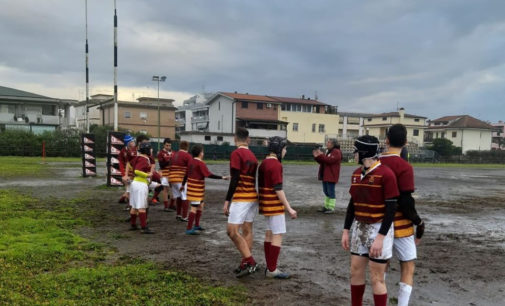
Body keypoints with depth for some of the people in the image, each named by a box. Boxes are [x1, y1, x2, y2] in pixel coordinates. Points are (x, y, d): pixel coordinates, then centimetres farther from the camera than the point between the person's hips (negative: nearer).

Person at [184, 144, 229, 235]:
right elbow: (209, 175, -21)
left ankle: (197, 225, 27)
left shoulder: (191, 162, 8)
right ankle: (189, 229, -2)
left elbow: (186, 174, 14)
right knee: (194, 208, -5)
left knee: (200, 205, 19)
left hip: (191, 186, 9)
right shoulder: (201, 163, -16)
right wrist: (222, 177, -19)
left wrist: (183, 184, 26)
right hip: (196, 189, -9)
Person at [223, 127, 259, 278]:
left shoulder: (236, 153, -11)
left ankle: (250, 262, -8)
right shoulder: (252, 155, 13)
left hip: (241, 198, -8)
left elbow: (235, 179, -17)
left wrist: (227, 200, -14)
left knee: (232, 231, -7)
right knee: (247, 230, 11)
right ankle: (246, 263, 15)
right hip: (252, 197, 9)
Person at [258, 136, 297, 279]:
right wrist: (289, 209, -18)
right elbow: (278, 189, -22)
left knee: (269, 234, 14)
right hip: (275, 205, -10)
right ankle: (272, 270, 3)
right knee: (278, 235, -3)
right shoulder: (276, 164, -18)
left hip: (266, 204, 10)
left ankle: (270, 267, 22)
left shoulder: (263, 163, 11)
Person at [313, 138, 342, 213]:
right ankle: (326, 206, 22)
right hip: (325, 175, 9)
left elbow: (330, 160, -24)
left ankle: (331, 208, 2)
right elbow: (322, 161, 17)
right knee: (326, 191, 14)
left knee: (331, 192, -4)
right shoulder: (327, 151, 17)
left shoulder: (336, 152, -11)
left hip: (331, 176, -9)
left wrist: (320, 155, -21)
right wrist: (317, 157, 1)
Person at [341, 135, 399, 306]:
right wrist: (346, 231, 10)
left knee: (376, 278, 0)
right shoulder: (356, 174, 5)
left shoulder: (386, 174, -17)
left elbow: (391, 208, -18)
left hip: (379, 229, -7)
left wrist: (380, 237, -21)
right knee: (355, 271, 14)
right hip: (359, 228, 7)